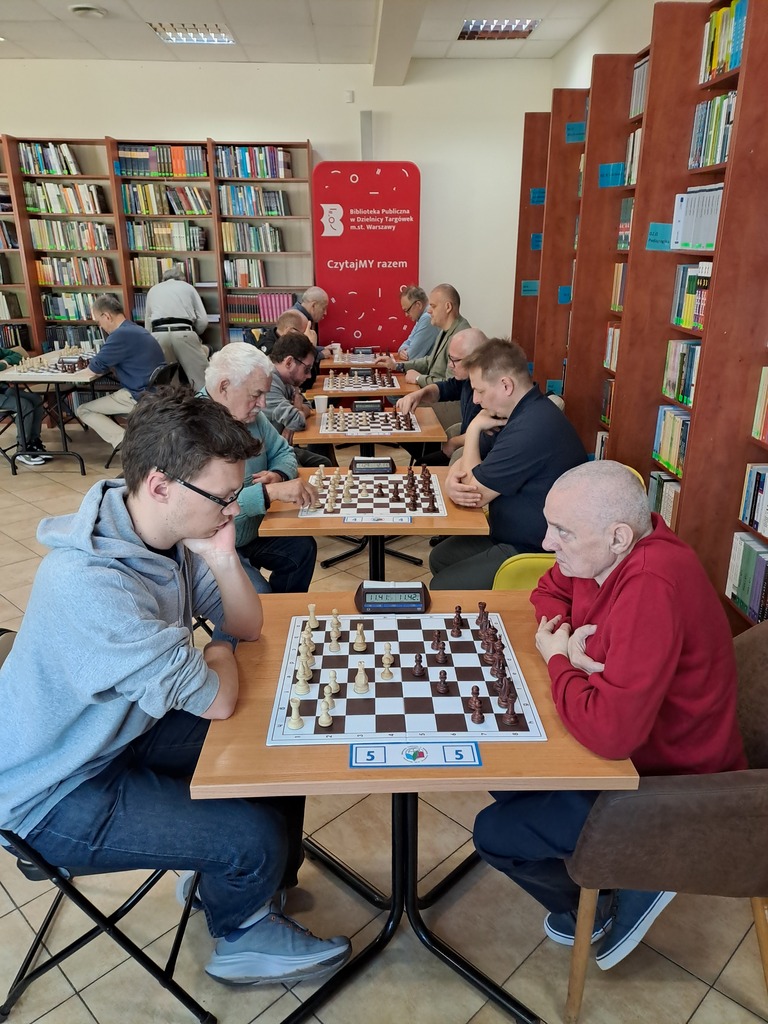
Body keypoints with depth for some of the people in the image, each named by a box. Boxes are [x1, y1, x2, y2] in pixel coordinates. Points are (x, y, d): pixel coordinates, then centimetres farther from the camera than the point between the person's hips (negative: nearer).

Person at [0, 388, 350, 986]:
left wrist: (222, 559, -19)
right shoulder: (88, 582, -36)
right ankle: (243, 940, 20)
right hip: (57, 794, -8)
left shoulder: (170, 532, -10)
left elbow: (248, 626, -2)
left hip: (123, 729, 8)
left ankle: (255, 881, 30)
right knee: (256, 836, -15)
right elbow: (217, 700, -29)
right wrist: (218, 657, -7)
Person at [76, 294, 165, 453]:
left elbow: (97, 366, -12)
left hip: (141, 397, -10)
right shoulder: (134, 329, 15)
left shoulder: (122, 334, -17)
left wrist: (92, 361, 10)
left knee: (83, 411, 4)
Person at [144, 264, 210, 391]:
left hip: (158, 335, 2)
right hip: (184, 333, -2)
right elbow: (203, 320, 13)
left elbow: (147, 325, 25)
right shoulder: (187, 287, 22)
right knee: (202, 380, -1)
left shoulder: (153, 290, 27)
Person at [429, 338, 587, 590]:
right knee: (439, 559, 15)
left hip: (535, 552, -11)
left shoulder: (531, 429, -30)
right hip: (512, 535, 11)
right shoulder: (524, 413, 6)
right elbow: (466, 463, 11)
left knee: (441, 589, -12)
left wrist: (474, 429, -11)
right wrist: (452, 481, -14)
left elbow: (476, 493, -21)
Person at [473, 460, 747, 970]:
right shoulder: (609, 549, -9)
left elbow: (609, 730, -40)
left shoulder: (651, 589, -36)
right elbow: (550, 590, 11)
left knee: (494, 834, -4)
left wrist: (557, 660, -21)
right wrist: (561, 632, -12)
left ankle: (592, 907, 19)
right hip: (627, 738, 9)